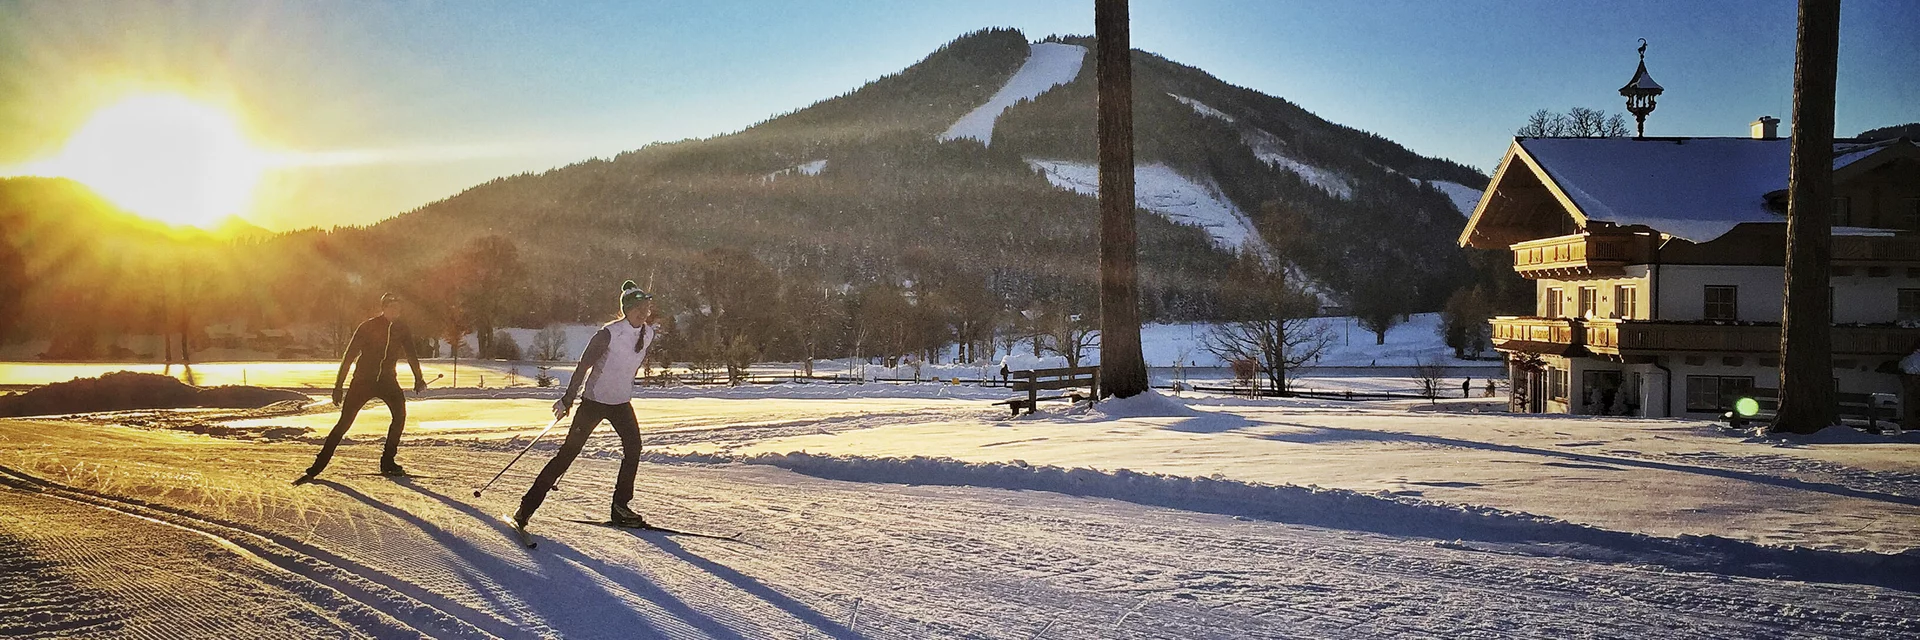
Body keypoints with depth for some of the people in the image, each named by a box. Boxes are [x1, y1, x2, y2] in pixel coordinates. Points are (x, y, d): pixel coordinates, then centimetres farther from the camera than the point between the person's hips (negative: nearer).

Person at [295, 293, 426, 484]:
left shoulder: (401, 329, 1)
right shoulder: (367, 327, -11)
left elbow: (411, 355, 15)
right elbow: (349, 356, -9)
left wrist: (418, 378, 13)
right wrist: (338, 386, -12)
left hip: (387, 381, 4)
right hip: (362, 380, -4)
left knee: (400, 414, -13)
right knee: (344, 422, -8)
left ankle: (387, 462, 1)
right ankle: (316, 468, -3)